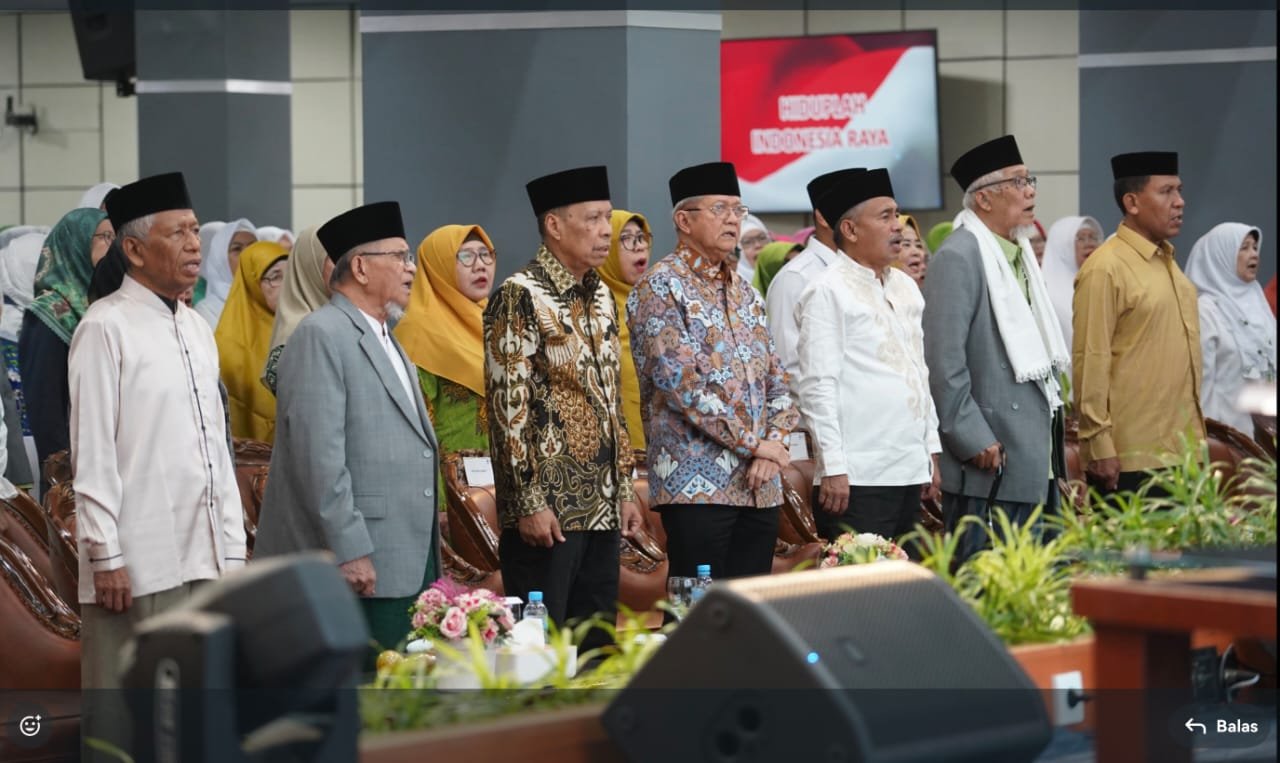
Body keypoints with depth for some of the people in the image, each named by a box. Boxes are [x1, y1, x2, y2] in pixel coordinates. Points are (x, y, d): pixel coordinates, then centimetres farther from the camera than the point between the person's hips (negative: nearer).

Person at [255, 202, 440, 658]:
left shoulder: (387, 342, 21)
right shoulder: (321, 337, -10)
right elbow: (319, 456, -18)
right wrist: (349, 551, -22)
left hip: (410, 565, 10)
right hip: (360, 569, -9)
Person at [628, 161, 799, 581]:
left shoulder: (744, 292, 18)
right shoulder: (660, 288, -5)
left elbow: (777, 380, 16)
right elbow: (681, 382, -15)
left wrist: (775, 442, -3)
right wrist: (754, 443, -14)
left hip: (759, 487, 7)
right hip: (697, 484, -7)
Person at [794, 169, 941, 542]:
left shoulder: (905, 287, 17)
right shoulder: (828, 293, -7)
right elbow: (816, 386, -12)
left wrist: (932, 450, 18)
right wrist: (833, 468, -16)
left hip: (910, 471, 8)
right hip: (858, 479, -7)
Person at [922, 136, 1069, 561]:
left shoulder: (1019, 255, 17)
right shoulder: (958, 258, -13)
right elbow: (944, 362, -18)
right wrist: (975, 442, -19)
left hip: (1035, 461, 9)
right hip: (991, 462, -9)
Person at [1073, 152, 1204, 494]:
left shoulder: (1167, 260, 14)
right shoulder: (1105, 269, -11)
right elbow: (1090, 363, -14)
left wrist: (1195, 433, 19)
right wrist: (1098, 446, -16)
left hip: (1179, 450, 8)